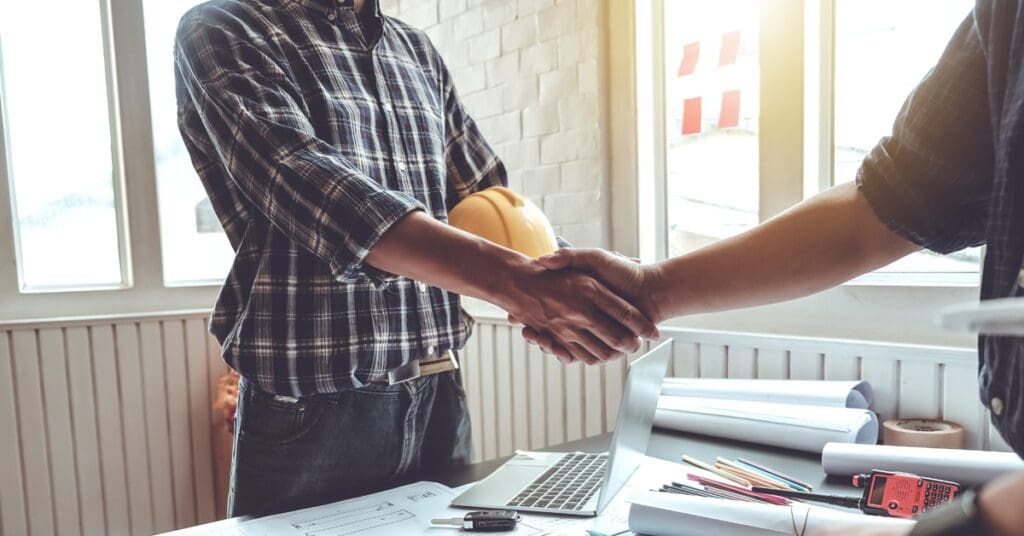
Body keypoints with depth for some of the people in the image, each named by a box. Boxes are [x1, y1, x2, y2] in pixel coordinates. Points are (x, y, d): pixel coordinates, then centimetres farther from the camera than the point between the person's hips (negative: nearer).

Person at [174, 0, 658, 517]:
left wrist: (553, 288, -8)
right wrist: (513, 281, -32)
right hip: (312, 415, -4)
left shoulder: (419, 52, 12)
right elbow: (306, 182, -22)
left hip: (439, 402, 5)